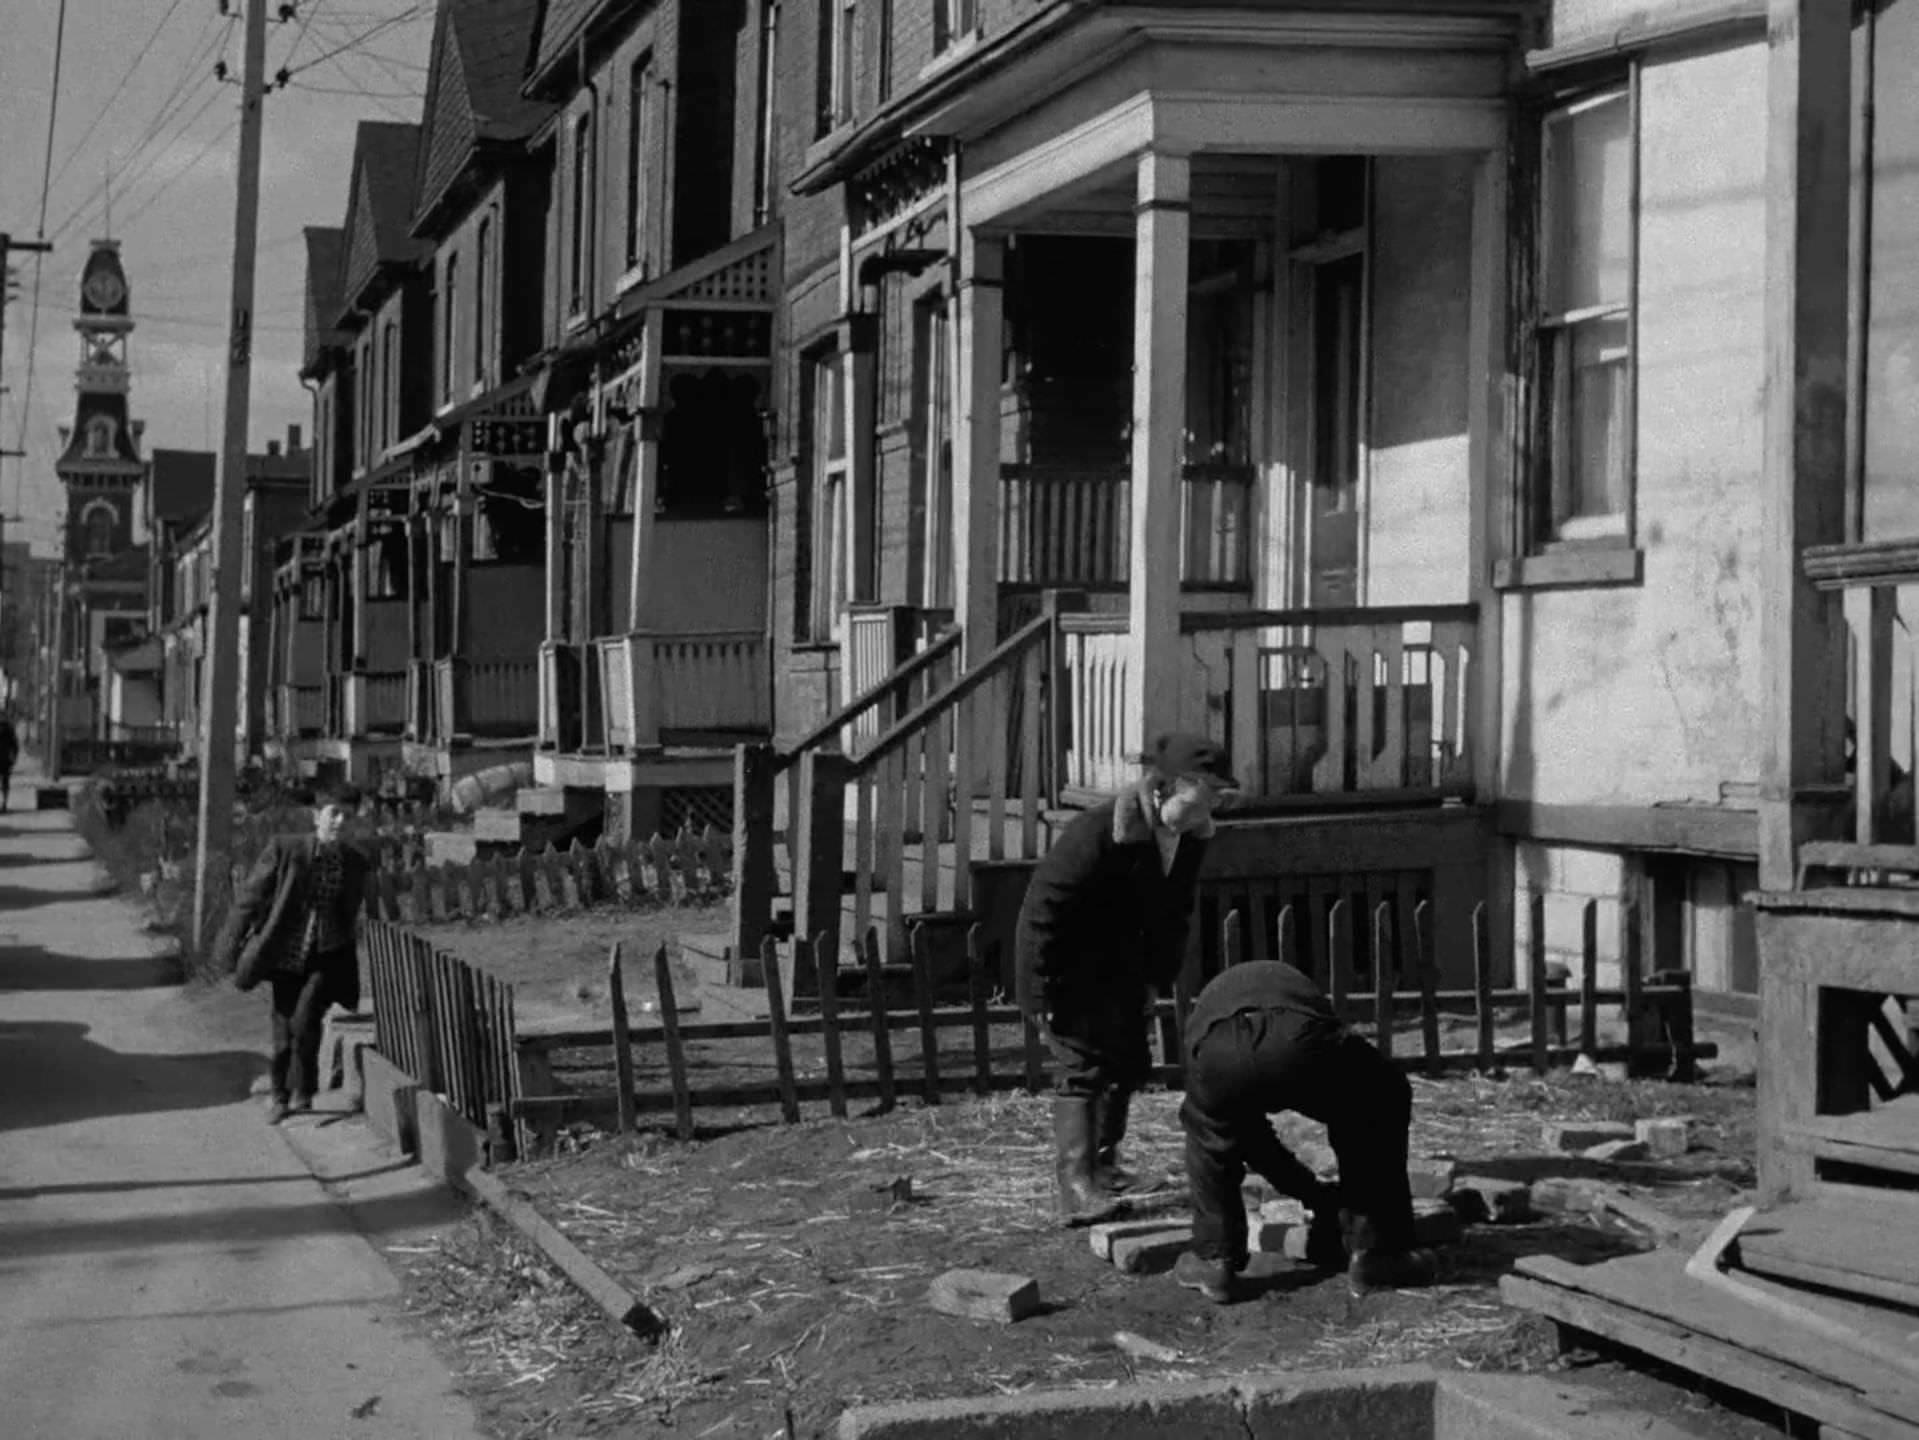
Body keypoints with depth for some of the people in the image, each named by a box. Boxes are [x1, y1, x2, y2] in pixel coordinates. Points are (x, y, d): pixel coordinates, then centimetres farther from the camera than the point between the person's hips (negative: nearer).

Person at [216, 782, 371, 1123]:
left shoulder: (356, 863, 0)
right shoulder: (284, 849, -7)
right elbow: (251, 896, -1)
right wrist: (231, 945, 0)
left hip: (327, 957, 0)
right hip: (287, 957, 0)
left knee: (305, 1018, -20)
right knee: (283, 1033, 7)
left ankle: (302, 1091, 1)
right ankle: (281, 1097, 30)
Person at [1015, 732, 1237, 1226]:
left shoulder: (1192, 836, -6)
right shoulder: (1098, 834, -31)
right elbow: (1044, 907, -27)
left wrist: (1156, 979, 8)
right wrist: (1044, 994, -24)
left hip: (1119, 970, 8)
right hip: (1068, 969, -8)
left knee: (1129, 1063, 14)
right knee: (1082, 1068, -14)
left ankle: (1103, 1165, 32)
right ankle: (1076, 1188, -18)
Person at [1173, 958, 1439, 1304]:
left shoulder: (1206, 1005, 46)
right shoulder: (1299, 986, 47)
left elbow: (1245, 1131, 49)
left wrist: (1314, 1193, 58)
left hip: (1220, 1055, 1)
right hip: (1302, 1046, -1)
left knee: (1204, 1125, 37)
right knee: (1384, 1105, 31)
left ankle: (1215, 1260, 31)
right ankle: (1373, 1253, 29)